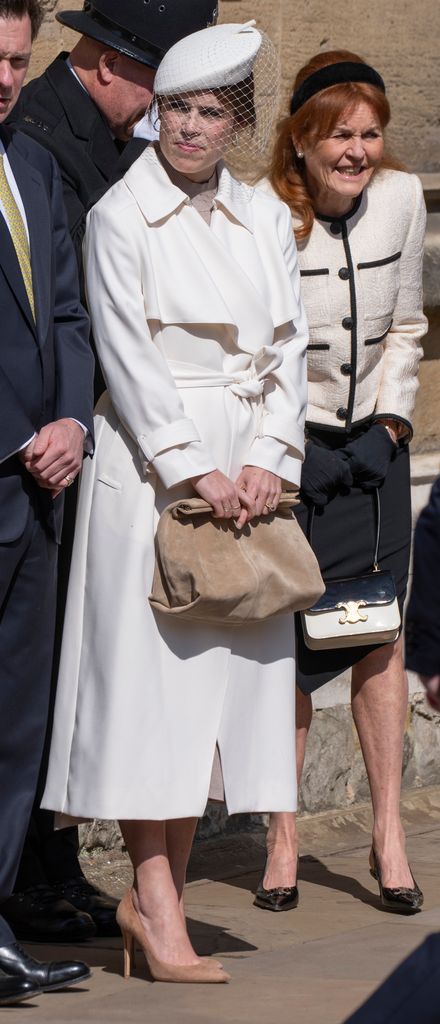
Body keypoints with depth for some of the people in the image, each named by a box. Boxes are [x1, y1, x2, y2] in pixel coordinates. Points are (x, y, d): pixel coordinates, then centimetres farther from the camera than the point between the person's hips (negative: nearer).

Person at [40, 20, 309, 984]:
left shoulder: (264, 218, 12)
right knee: (150, 677, -6)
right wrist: (194, 469, -14)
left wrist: (268, 460, -5)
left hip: (247, 475, 5)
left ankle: (162, 894, 6)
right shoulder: (120, 216, -3)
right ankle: (155, 900, -6)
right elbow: (129, 356, -8)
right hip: (150, 466, -5)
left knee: (224, 678, 2)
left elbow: (288, 346, 9)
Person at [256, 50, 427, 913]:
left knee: (381, 637, 0)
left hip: (372, 447, 4)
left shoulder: (401, 199, -2)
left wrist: (393, 422, 3)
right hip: (287, 450, -4)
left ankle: (388, 833, 8)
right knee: (286, 648, -3)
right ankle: (282, 839, 8)